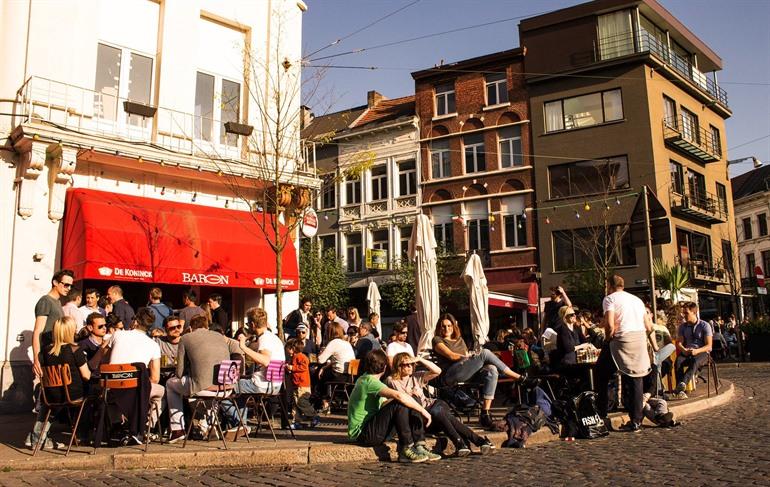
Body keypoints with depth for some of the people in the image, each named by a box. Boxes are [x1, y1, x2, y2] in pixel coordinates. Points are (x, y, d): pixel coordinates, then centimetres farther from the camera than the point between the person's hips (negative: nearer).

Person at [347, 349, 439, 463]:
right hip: (361, 434, -10)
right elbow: (399, 396, -32)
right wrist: (423, 410, -24)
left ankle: (419, 447, -9)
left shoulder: (363, 379, 13)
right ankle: (407, 450, -19)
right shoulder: (369, 381, -18)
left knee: (411, 406, 0)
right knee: (398, 404, -26)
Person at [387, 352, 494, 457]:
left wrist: (420, 360, 2)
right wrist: (409, 395, -10)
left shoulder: (417, 376, 19)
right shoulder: (391, 381, 10)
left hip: (429, 405, 4)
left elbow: (437, 371, 9)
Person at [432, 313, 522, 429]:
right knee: (485, 353, -21)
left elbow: (467, 356, 20)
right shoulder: (437, 340, 12)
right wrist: (467, 356, -10)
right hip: (451, 375, -6)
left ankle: (485, 413, -30)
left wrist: (471, 356, -1)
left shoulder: (460, 340, 31)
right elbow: (451, 355, -3)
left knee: (491, 370, -26)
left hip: (468, 373, 6)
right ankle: (518, 377, -12)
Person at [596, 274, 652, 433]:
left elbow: (610, 325, -14)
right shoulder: (637, 299, 21)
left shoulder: (610, 298, 1)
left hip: (622, 339, -6)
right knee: (636, 380, 10)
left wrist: (608, 340, 1)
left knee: (602, 375, 9)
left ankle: (601, 416, 11)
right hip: (640, 339, 6)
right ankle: (636, 421, 10)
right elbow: (649, 327, 15)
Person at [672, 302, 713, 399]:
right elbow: (679, 343, 7)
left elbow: (709, 346, -5)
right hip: (686, 353, 3)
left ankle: (682, 385, -60)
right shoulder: (682, 326, 13)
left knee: (694, 362, -40)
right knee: (678, 362, -33)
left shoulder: (705, 326, 1)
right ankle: (680, 391, -46)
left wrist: (696, 351, -25)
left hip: (702, 353, -3)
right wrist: (684, 350, -18)